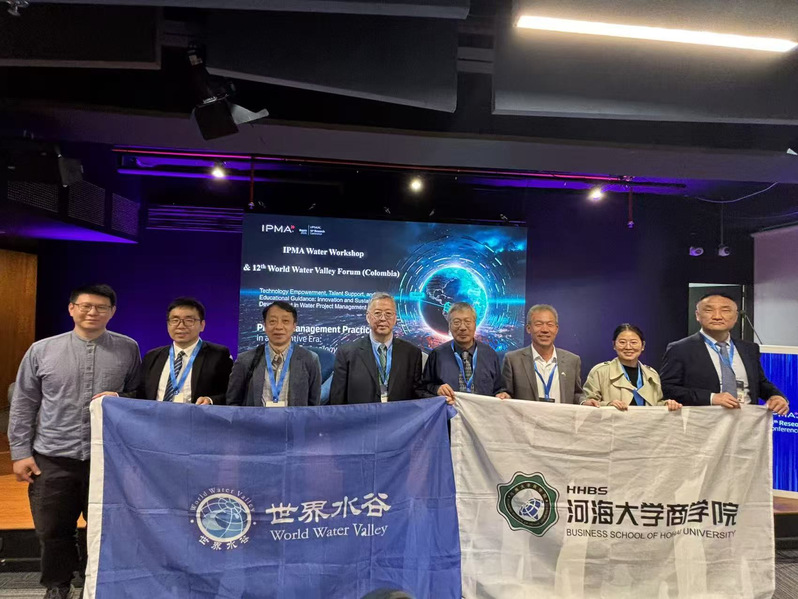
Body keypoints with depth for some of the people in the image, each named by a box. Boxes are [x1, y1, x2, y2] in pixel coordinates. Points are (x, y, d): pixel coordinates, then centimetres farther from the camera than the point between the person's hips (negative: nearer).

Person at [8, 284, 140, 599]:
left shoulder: (128, 349, 1)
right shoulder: (41, 350, 2)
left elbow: (141, 396, 10)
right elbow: (23, 405, 5)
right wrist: (20, 452, 2)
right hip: (52, 458, 1)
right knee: (52, 531, 12)